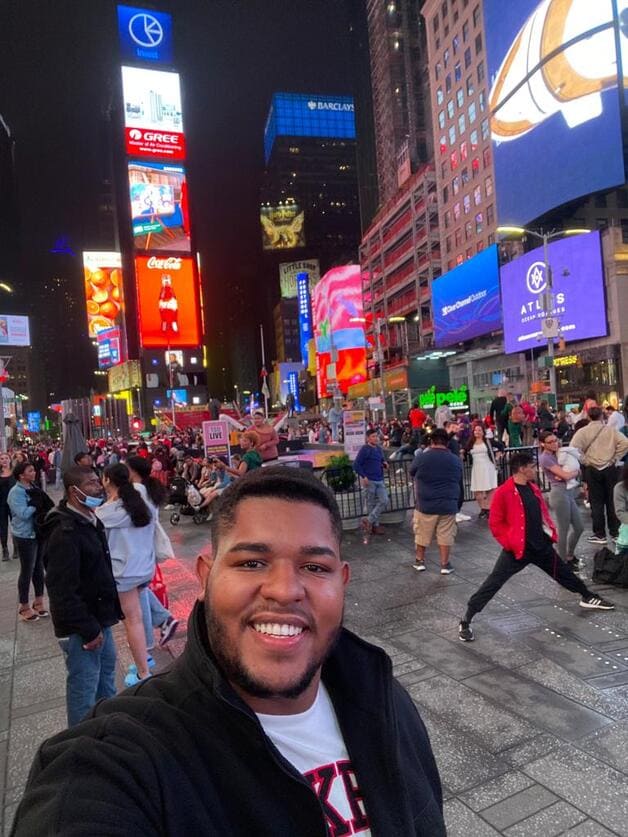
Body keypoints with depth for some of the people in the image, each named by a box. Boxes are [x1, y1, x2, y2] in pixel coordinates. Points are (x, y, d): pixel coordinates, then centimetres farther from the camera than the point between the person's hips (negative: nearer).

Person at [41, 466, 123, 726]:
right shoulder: (64, 534, -24)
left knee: (106, 675, 24)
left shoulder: (91, 522, 8)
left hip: (99, 620, 10)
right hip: (81, 629, -10)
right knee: (84, 688, 3)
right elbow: (63, 592, -27)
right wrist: (89, 630, -22)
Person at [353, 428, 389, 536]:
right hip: (369, 481, -7)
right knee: (371, 504, 2)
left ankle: (369, 520, 7)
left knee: (384, 501, -1)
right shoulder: (364, 449, -10)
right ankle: (375, 525, 15)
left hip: (380, 480, 7)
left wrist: (385, 464, 4)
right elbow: (356, 465, -13)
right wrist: (364, 477, -19)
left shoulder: (379, 449, 12)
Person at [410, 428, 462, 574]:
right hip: (448, 505, 1)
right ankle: (445, 564, 14)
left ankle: (420, 561, 26)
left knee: (422, 534, 14)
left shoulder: (421, 457, -8)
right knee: (446, 535, 10)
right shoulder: (456, 460, 0)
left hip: (425, 504, -1)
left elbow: (412, 472, 10)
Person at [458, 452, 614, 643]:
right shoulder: (503, 492, -17)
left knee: (564, 572, 25)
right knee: (493, 583, -10)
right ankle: (465, 622, -4)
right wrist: (509, 543, -16)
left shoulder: (533, 488, 6)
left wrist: (551, 532, 8)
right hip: (517, 549, -7)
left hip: (541, 546, 7)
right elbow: (495, 523, -13)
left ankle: (588, 598, 52)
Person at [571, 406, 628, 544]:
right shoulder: (611, 430, 0)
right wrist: (614, 458, -1)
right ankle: (615, 532, 18)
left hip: (592, 470, -1)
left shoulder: (582, 431, -4)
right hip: (610, 469, 1)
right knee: (612, 501, 11)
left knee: (596, 502, 5)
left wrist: (585, 461, -4)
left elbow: (574, 448, -16)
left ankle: (600, 534, 11)